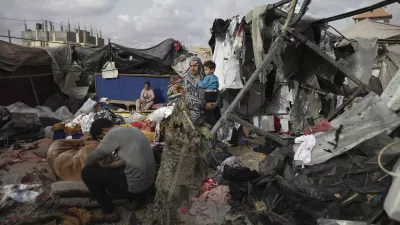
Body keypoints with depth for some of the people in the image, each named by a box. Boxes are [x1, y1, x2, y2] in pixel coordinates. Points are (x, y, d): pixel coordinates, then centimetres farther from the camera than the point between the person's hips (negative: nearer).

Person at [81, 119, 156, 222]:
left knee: (87, 172, 2)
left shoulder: (113, 134, -12)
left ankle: (109, 212, 10)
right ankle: (138, 197, 22)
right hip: (150, 183, 9)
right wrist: (108, 165, 5)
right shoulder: (134, 130, 12)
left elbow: (90, 160, -6)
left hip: (135, 186, -8)